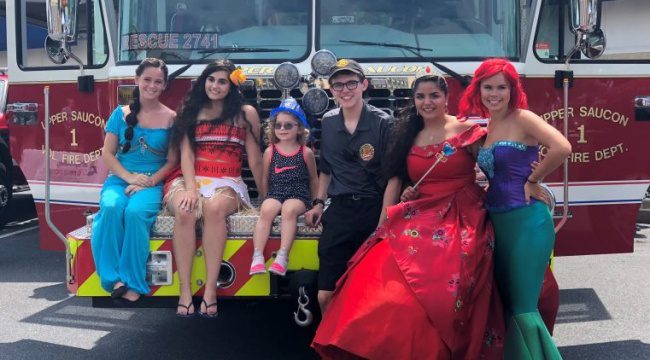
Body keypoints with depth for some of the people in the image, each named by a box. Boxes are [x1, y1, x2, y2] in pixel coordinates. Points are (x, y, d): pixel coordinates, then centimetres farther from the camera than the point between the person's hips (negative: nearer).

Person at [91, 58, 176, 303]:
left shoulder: (171, 118, 5)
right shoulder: (121, 113, 9)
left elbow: (172, 160, 2)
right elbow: (107, 153, 5)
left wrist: (150, 182, -13)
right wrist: (130, 177, -11)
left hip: (152, 183, -2)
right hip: (119, 179, 2)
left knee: (136, 211, -35)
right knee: (111, 208, -33)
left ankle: (133, 283, -28)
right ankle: (113, 277, -28)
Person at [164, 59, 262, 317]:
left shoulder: (246, 114, 11)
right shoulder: (191, 111, 16)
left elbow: (255, 160, 11)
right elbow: (186, 154, 4)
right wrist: (190, 188, -11)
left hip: (227, 183, -1)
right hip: (189, 179, 1)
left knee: (214, 207, -38)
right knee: (184, 211, -34)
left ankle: (210, 290, -36)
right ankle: (185, 291, -32)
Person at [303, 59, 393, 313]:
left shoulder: (383, 123, -5)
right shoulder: (327, 122, 9)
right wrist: (319, 203, 12)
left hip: (374, 210, -3)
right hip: (339, 211, 4)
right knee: (325, 296, 1)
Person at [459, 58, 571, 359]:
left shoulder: (522, 119, -10)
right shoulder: (484, 127, 11)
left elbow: (562, 147, -26)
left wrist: (532, 180, -14)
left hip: (526, 221, -8)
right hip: (497, 221, 8)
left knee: (523, 306, -3)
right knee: (506, 301, 14)